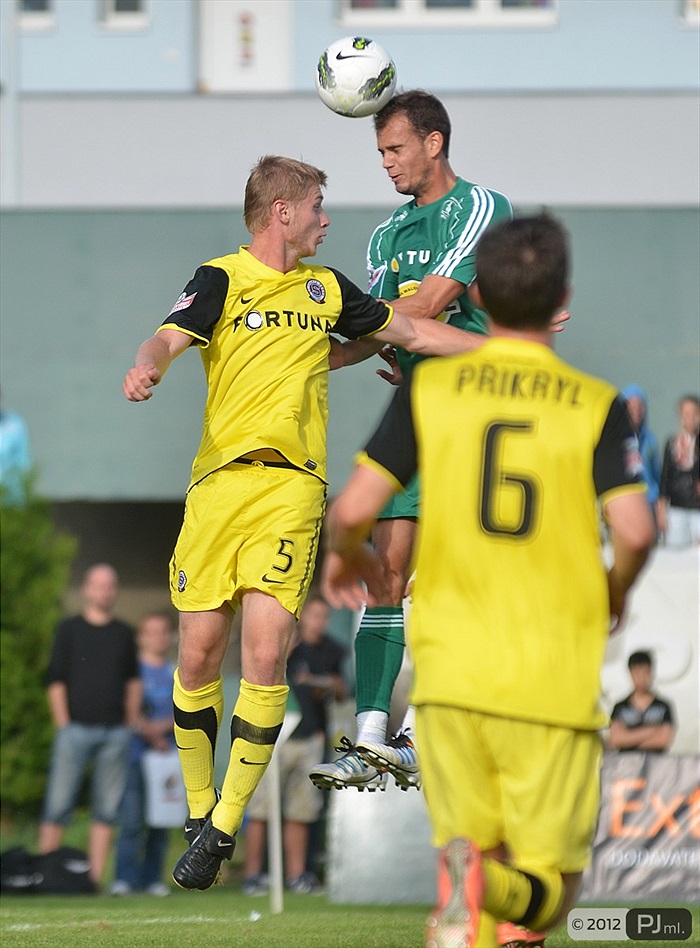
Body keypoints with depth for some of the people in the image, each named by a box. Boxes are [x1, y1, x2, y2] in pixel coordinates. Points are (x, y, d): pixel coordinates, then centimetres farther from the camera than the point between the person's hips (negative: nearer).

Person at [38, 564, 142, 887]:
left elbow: (133, 680, 19)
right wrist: (63, 724, -6)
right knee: (58, 805, -7)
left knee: (107, 809, 0)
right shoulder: (69, 629, 5)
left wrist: (131, 722, 10)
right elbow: (55, 681, 2)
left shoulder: (124, 633, 14)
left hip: (115, 732, 3)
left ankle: (95, 876, 2)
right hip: (76, 727, -3)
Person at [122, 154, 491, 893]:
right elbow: (171, 337, -11)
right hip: (219, 480, -2)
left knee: (264, 656, -12)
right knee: (198, 654, -3)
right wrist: (147, 367, -34)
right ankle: (198, 815, 16)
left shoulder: (327, 288, 20)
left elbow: (409, 331, 31)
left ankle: (224, 830, -5)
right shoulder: (222, 278, 5)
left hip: (291, 488, 2)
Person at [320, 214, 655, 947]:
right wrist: (614, 591, 13)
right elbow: (635, 531, -9)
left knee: (467, 841, 15)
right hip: (555, 681, -1)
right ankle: (489, 889, -31)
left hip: (451, 670, 1)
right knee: (548, 884, 6)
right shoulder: (597, 406, 0)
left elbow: (353, 508, -2)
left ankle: (465, 877, -24)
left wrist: (344, 555, 21)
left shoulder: (430, 388, 3)